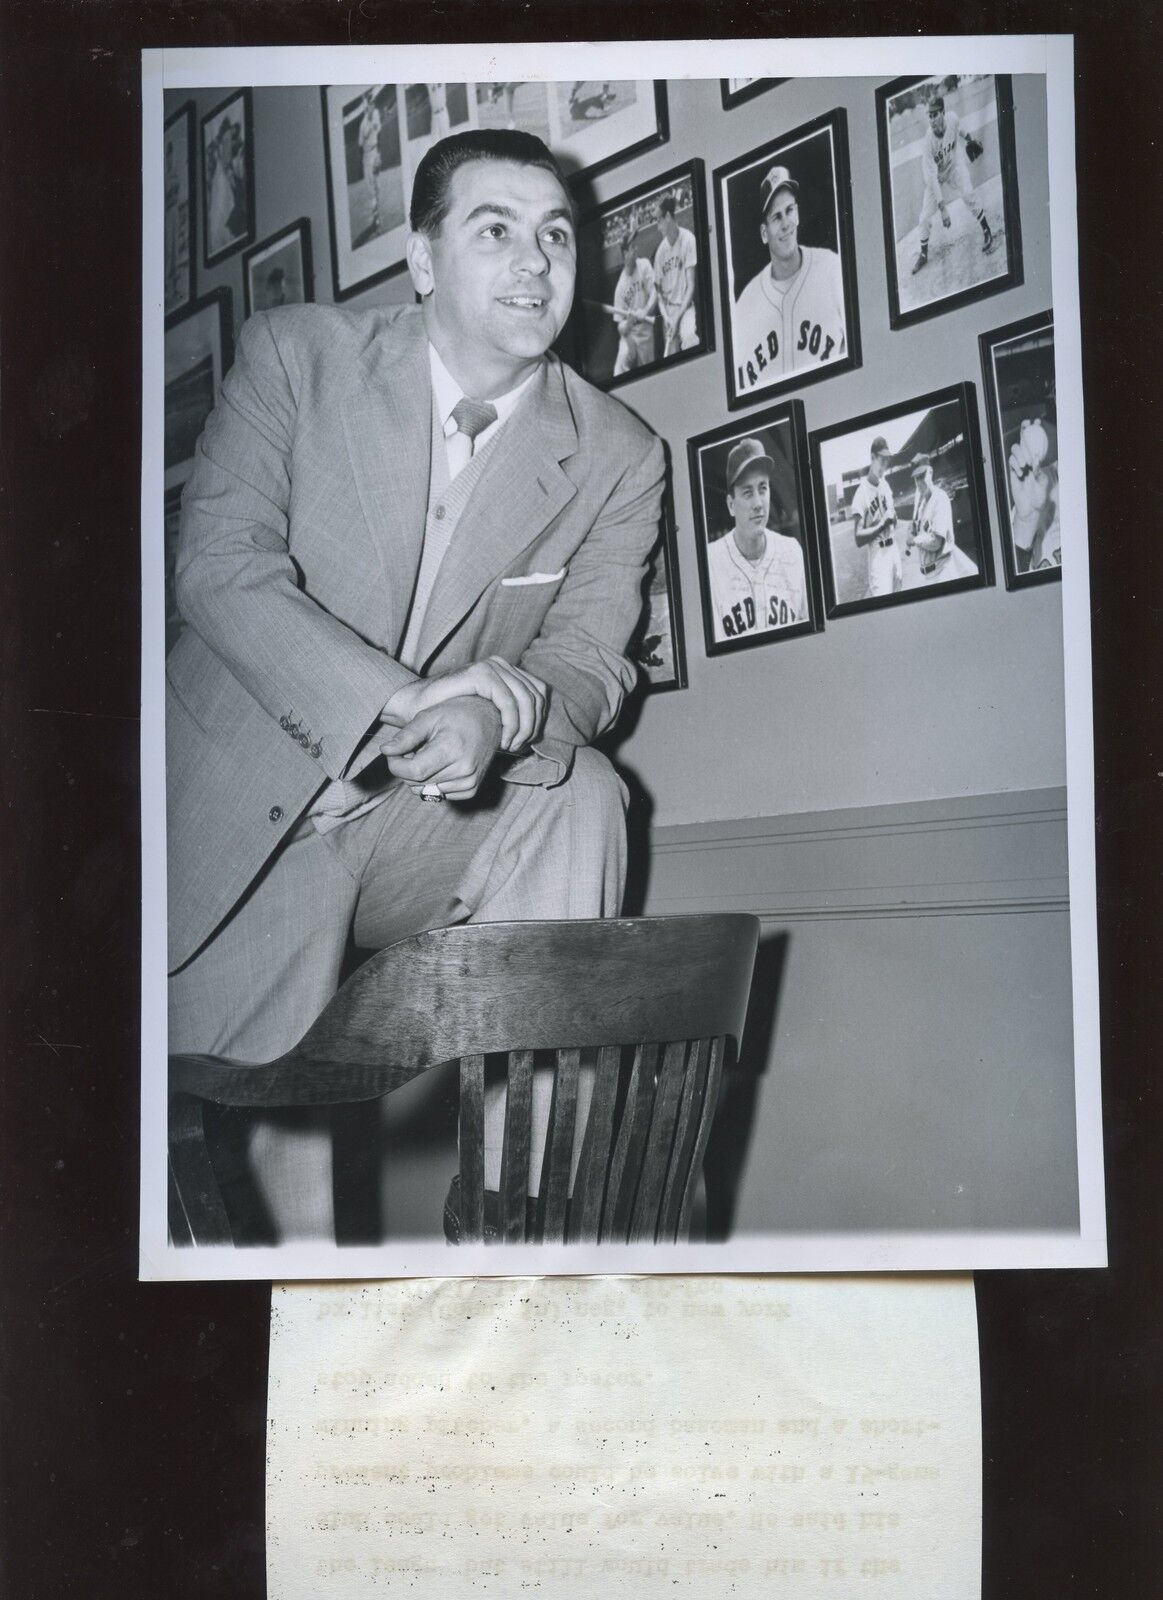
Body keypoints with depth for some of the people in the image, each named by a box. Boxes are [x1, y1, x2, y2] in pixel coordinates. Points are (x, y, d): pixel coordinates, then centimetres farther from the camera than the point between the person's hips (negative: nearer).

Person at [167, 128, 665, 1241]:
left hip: (447, 818, 2)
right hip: (250, 799, -1)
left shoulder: (616, 458, -1)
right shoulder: (295, 354, -5)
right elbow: (221, 562, -14)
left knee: (579, 797, -27)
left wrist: (499, 710, -32)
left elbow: (589, 654, -5)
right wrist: (391, 710, -30)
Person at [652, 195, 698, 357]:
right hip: (668, 309, 5)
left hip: (685, 306, -5)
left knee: (688, 335, -36)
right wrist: (666, 316, -8)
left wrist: (677, 317, -17)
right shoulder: (661, 250, 5)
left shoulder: (688, 239, -9)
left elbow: (691, 285, -10)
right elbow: (659, 291, 11)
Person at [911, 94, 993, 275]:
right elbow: (932, 178, -35)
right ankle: (923, 252, 19)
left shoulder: (952, 118, -27)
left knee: (968, 194, -24)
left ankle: (986, 230, -3)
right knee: (925, 216, -6)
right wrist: (943, 209, -41)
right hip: (936, 176, -2)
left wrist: (971, 141, 19)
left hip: (955, 165, 2)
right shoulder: (929, 141, -34)